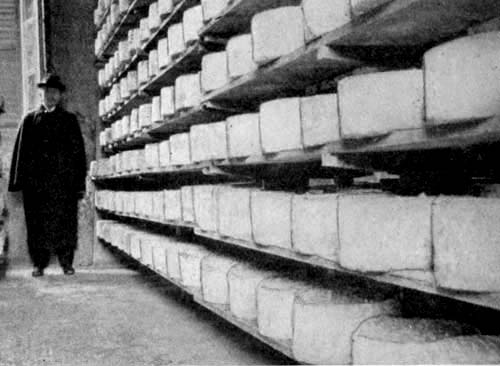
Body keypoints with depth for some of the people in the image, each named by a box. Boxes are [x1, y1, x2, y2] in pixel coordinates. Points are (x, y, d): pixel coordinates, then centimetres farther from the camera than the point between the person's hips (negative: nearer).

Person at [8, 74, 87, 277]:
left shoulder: (69, 120, 10)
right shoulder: (30, 120, 12)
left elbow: (79, 152, 5)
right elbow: (20, 151, 9)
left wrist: (79, 183, -3)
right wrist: (18, 182, 0)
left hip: (64, 182, -1)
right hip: (36, 183, 1)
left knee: (65, 223, 0)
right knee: (37, 224, 1)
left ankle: (66, 262, 11)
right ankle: (39, 264, 10)